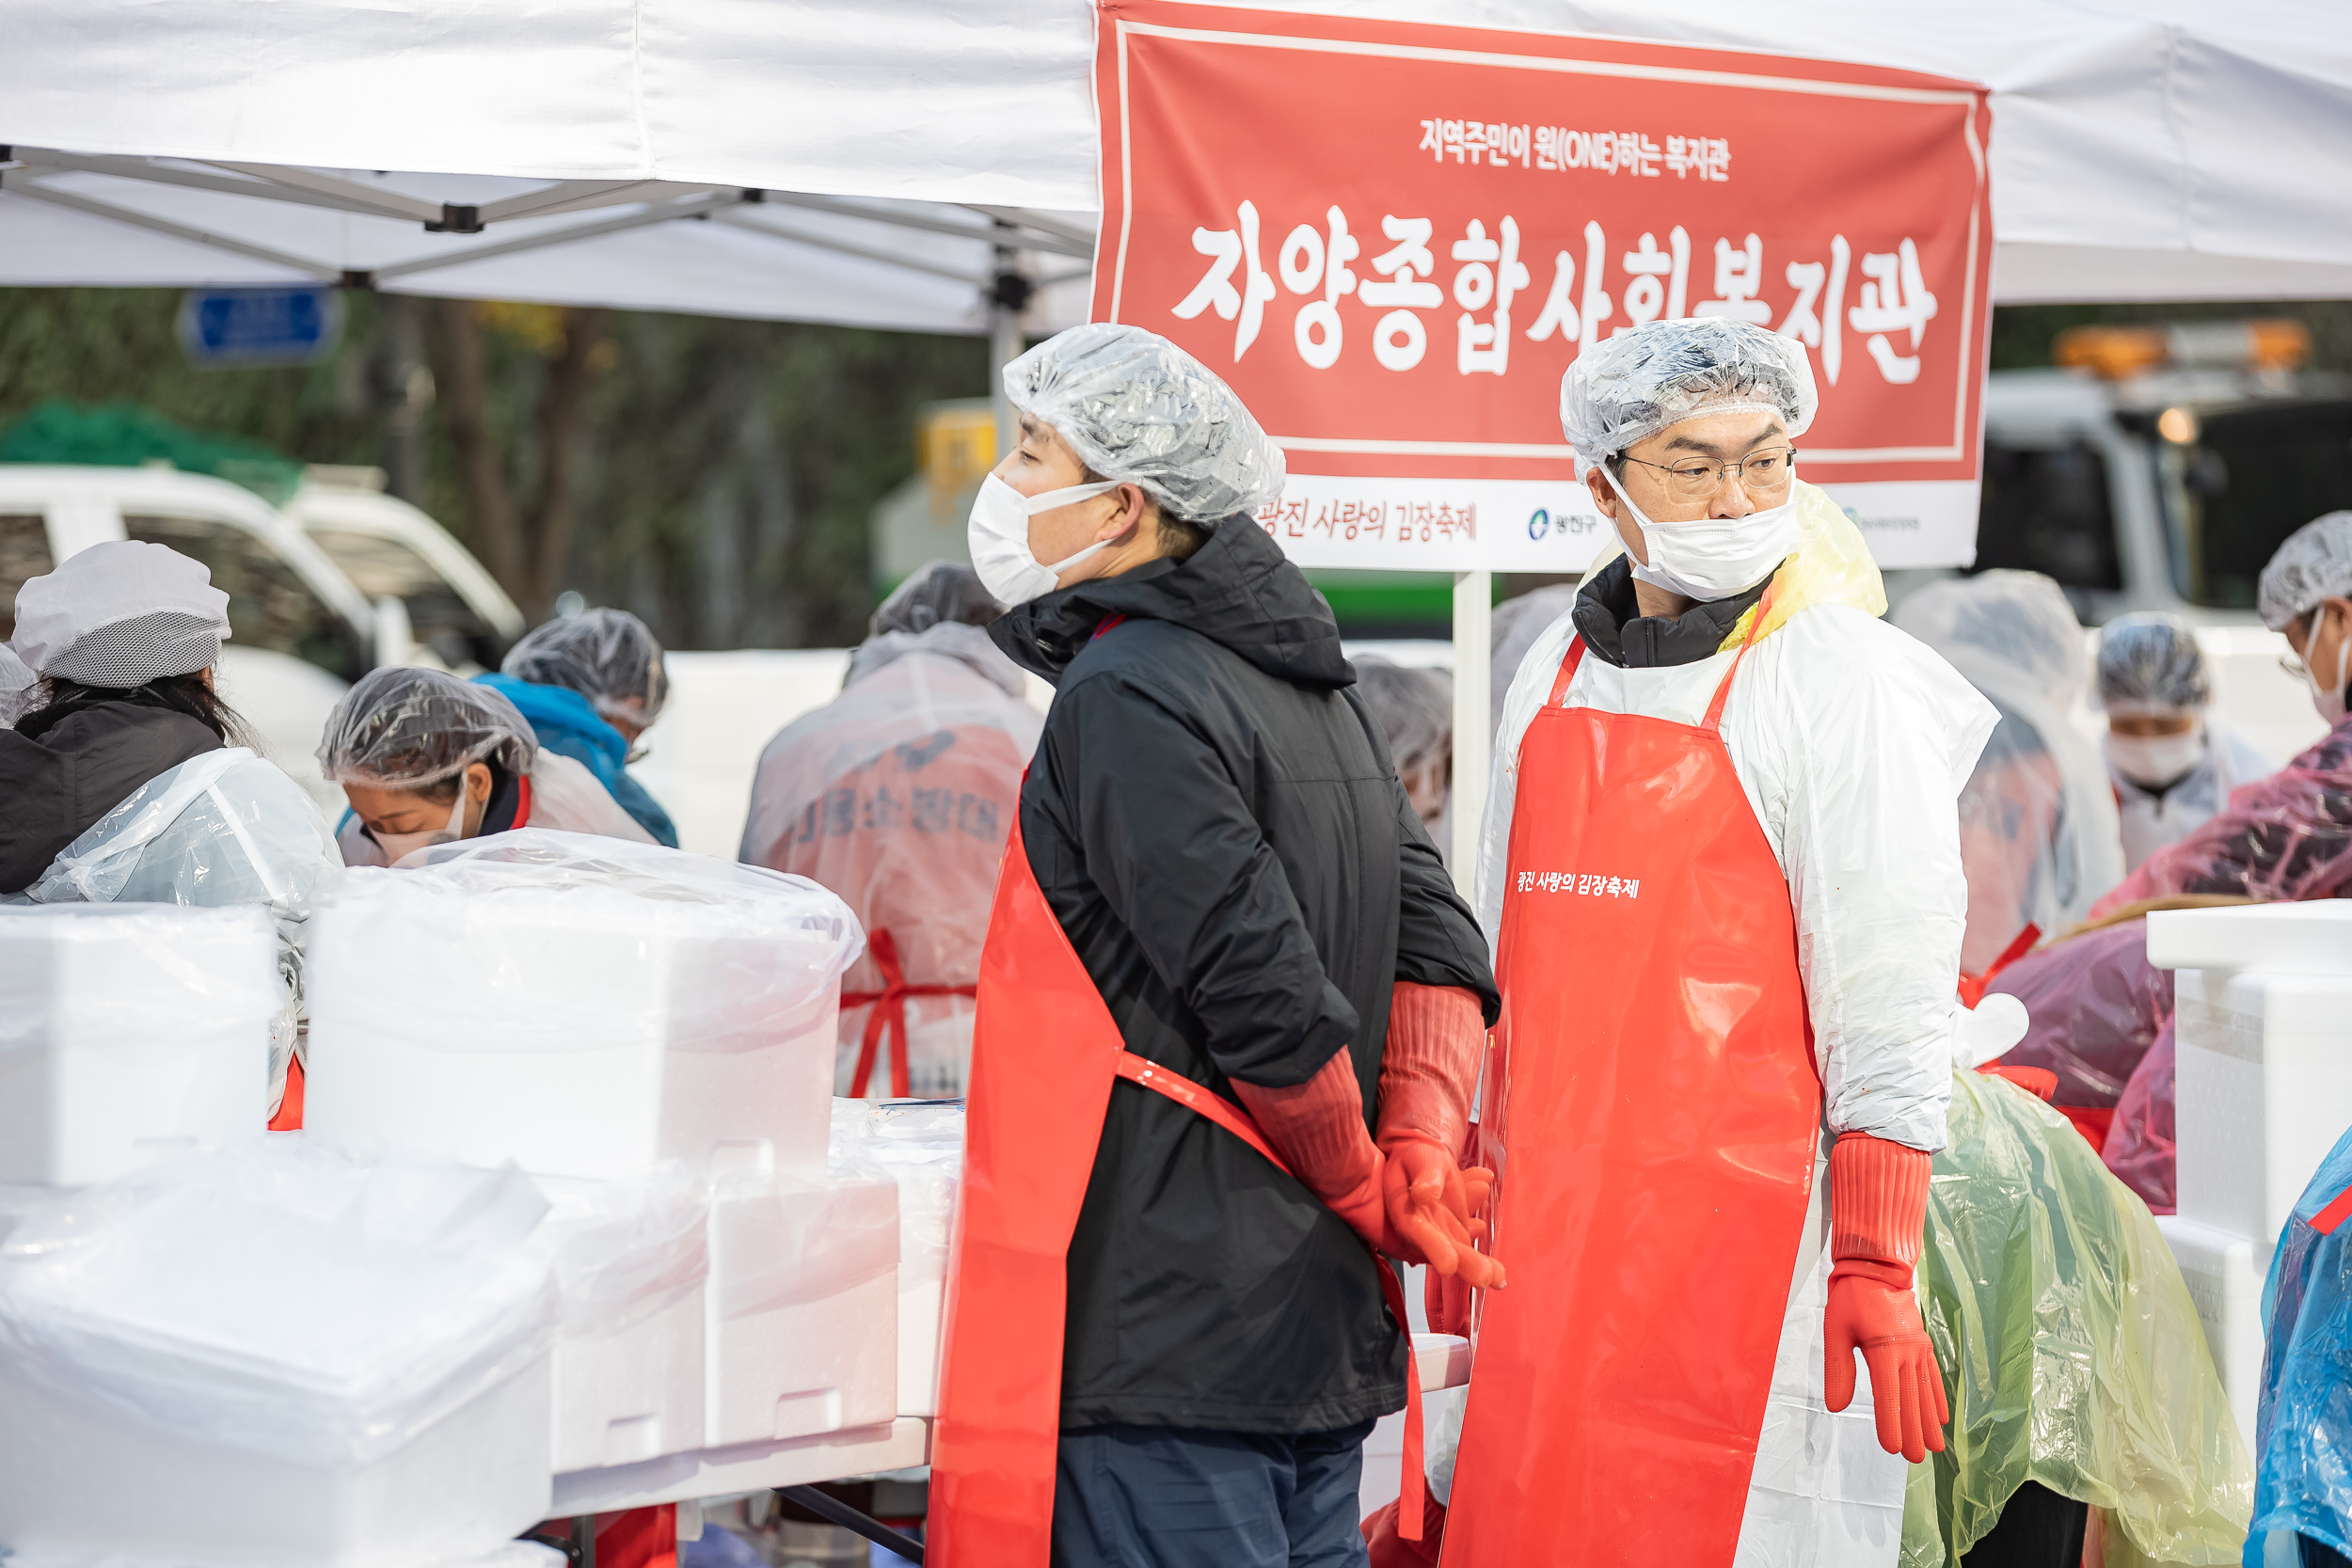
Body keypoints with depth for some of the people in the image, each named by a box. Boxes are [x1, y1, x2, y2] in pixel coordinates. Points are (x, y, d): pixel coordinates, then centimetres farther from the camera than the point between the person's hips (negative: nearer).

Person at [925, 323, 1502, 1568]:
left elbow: (1268, 1001, -18)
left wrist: (1369, 1195, -4)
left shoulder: (1125, 698, -13)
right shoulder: (1310, 684, 15)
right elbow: (1438, 951, 12)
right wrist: (1417, 1169, 2)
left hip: (1164, 1342, -9)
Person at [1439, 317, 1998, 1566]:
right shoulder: (1552, 679, 13)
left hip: (1748, 1232, -6)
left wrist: (1876, 1270, -14)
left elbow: (1890, 1008, -10)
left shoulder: (1842, 679, -6)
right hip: (1552, 1242, 6)